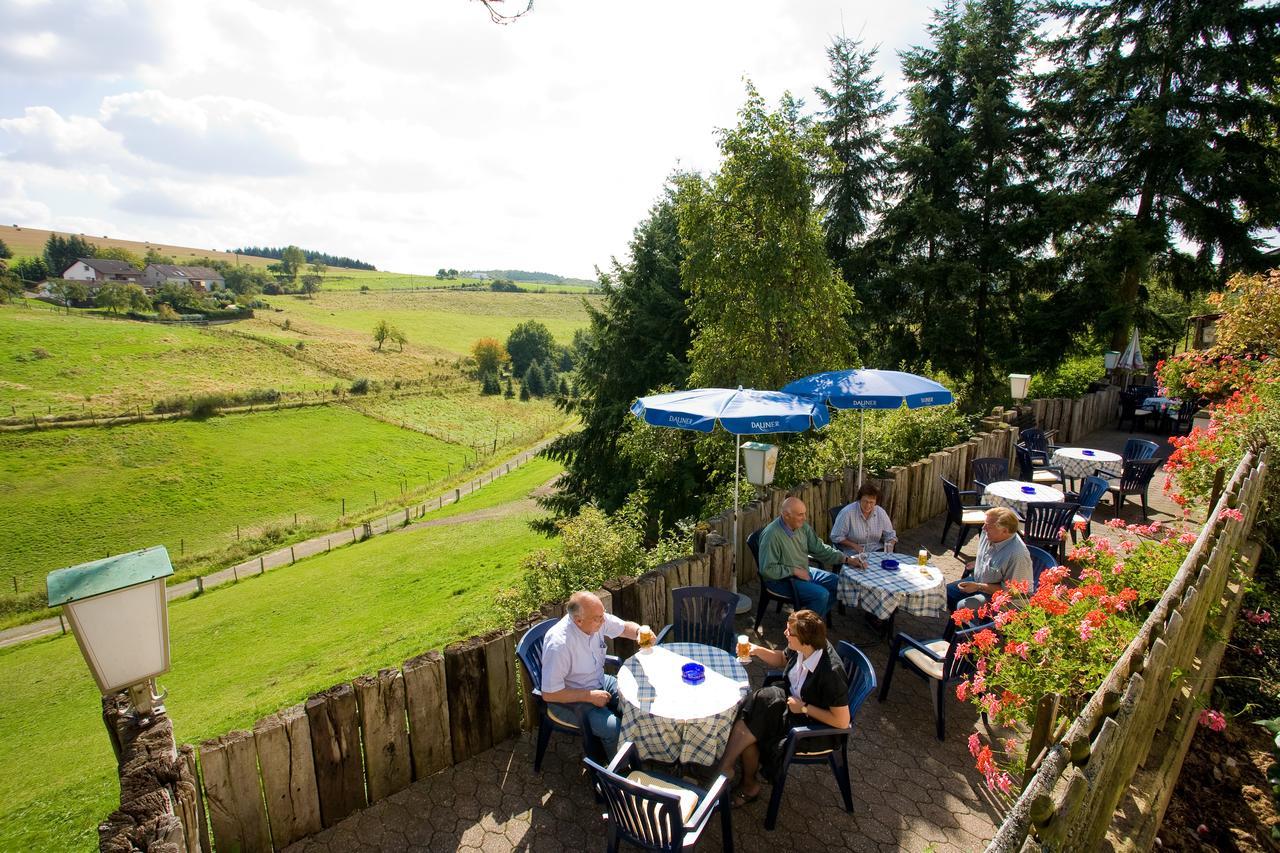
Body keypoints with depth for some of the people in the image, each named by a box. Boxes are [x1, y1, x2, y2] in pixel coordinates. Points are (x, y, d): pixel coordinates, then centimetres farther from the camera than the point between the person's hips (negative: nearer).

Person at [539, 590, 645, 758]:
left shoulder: (597, 619, -15)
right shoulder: (558, 644, -34)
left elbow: (625, 627, 3)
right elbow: (549, 694, -27)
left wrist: (640, 631, -20)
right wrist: (590, 696, -23)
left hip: (599, 682, 7)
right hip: (572, 699, -7)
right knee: (615, 729, -24)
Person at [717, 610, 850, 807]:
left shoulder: (831, 672, -32)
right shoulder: (801, 649, -13)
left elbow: (842, 721, -22)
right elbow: (782, 659, 11)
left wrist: (804, 708, -20)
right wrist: (758, 650, -6)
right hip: (792, 700, 7)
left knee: (749, 730, -18)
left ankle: (724, 768, 5)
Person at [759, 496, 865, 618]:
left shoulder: (802, 526, -3)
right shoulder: (772, 535, -27)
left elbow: (820, 548, 5)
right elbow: (767, 569, -25)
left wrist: (847, 559, -5)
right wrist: (794, 571, -22)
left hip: (803, 572, 9)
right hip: (781, 579, -8)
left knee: (837, 581, 4)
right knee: (821, 594, -22)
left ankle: (819, 616, 17)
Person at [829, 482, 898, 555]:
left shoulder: (881, 513, 1)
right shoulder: (847, 512, -14)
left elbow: (890, 535, 14)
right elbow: (836, 537, -8)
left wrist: (890, 545, -8)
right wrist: (854, 546, -17)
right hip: (852, 554, -5)